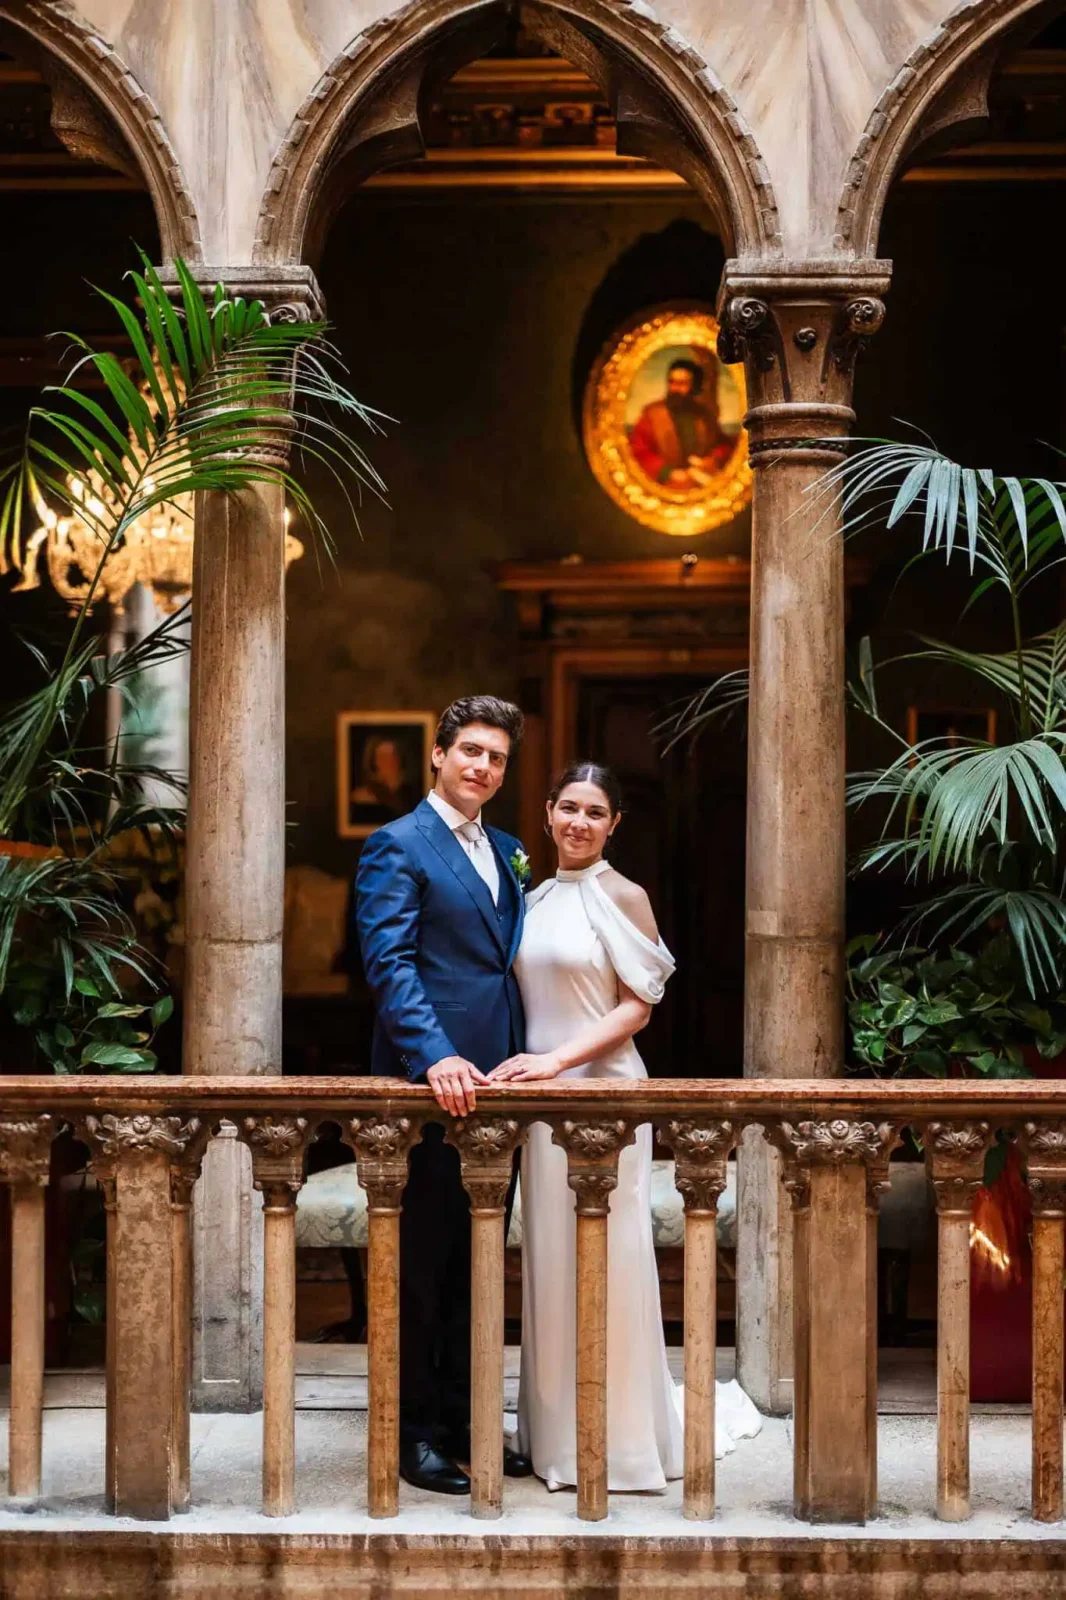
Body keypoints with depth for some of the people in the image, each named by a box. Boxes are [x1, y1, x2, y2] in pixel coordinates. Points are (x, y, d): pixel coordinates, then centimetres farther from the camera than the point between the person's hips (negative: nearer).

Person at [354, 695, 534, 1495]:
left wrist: (522, 1061, 7)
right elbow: (388, 962, -15)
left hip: (491, 1080, 7)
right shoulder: (398, 847, -6)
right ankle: (414, 1435, 6)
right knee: (422, 1263, -1)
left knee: (476, 1263, 12)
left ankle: (464, 1422, 21)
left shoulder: (505, 851, 18)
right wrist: (436, 1055, -27)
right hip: (429, 1080, -7)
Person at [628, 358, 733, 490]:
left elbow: (724, 444, 23)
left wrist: (716, 459, 1)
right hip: (669, 489, -2)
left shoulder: (705, 414, 13)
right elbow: (638, 452, 0)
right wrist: (667, 472, -11)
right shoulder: (652, 414, 5)